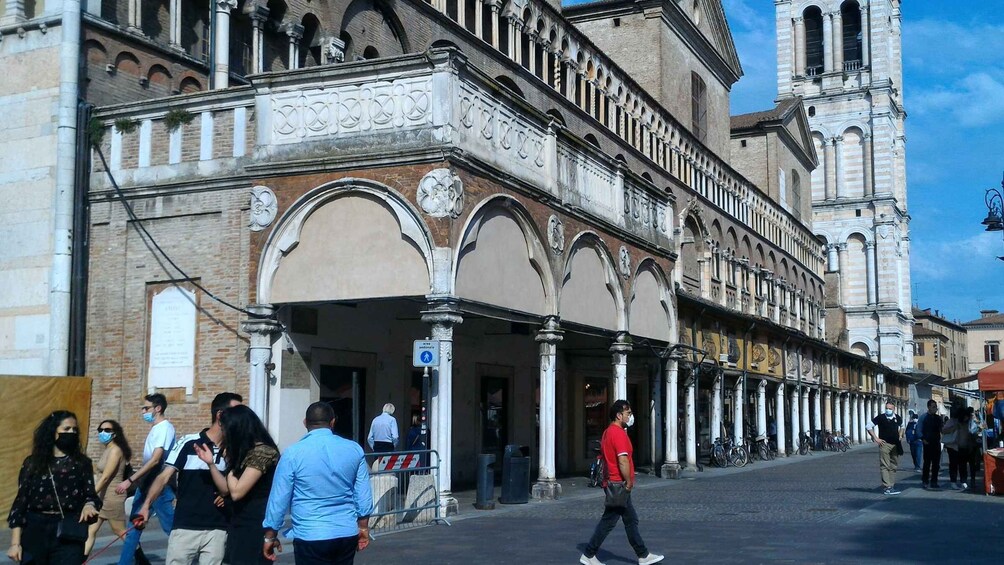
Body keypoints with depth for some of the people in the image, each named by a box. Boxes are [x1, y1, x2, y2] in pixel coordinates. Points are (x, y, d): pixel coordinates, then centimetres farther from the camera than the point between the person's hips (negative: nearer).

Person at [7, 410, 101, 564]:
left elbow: (90, 494, 5)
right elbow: (21, 500, 4)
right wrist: (15, 543, -1)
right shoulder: (32, 463, 6)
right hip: (35, 530, 1)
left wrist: (89, 505, -21)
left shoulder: (82, 463, 7)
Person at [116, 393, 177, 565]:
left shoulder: (165, 428, -15)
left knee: (171, 526, -3)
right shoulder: (155, 428, 14)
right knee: (133, 527, 9)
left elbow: (155, 460, -24)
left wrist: (129, 480, -27)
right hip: (145, 485, 9)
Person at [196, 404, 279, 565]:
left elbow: (236, 492, -21)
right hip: (240, 524, 9)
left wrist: (230, 462, -7)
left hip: (254, 527, -9)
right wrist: (210, 463, 2)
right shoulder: (245, 452, 11)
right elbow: (226, 489, 11)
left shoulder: (262, 451, -19)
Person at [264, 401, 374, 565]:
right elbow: (363, 494, 5)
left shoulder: (293, 453, -8)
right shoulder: (354, 449, 1)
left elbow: (279, 498, -5)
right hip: (347, 534, 4)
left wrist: (270, 536, 6)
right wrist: (363, 527, 17)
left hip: (310, 537, -4)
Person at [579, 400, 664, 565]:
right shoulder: (619, 433, -18)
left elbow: (604, 456, 20)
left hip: (612, 483, 10)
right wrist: (629, 482, -17)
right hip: (619, 484, -10)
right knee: (608, 521, -2)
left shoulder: (608, 432, 14)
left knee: (631, 520, 13)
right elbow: (623, 460, -25)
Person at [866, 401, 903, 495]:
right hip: (884, 444, -6)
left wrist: (900, 435, 14)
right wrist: (876, 438, -9)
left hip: (895, 445, 6)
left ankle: (891, 486, 16)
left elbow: (901, 426, 31)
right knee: (885, 466, -9)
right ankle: (886, 487, -13)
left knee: (894, 466, 9)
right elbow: (868, 426, -6)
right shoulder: (881, 417, -7)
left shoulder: (898, 418, 8)